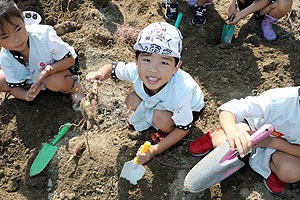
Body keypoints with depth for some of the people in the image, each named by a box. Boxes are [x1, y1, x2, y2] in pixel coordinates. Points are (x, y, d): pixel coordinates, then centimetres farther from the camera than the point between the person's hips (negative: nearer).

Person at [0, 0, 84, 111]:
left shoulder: (44, 35, -36)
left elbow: (70, 59, -26)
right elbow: (15, 87, -10)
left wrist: (49, 70, -45)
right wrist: (26, 95, -35)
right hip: (33, 76, 5)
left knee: (54, 81, -39)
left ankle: (73, 86, -5)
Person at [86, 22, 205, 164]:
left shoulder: (180, 92, -43)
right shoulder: (135, 70, -31)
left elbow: (184, 128, -27)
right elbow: (113, 68, -10)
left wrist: (154, 150, -26)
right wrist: (101, 73, -35)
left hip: (189, 109, -5)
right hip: (157, 101, 5)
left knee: (160, 118, -33)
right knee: (132, 101, -16)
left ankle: (167, 132, 2)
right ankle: (146, 118, 16)